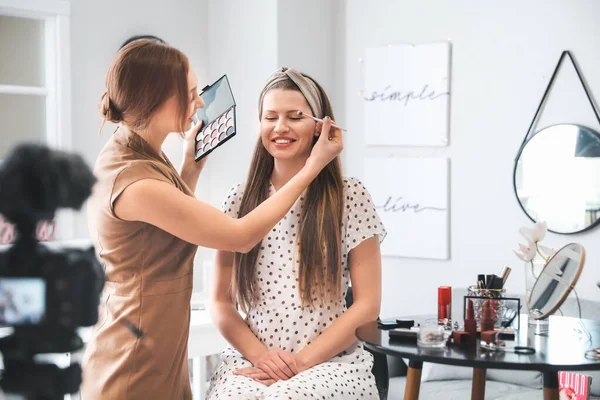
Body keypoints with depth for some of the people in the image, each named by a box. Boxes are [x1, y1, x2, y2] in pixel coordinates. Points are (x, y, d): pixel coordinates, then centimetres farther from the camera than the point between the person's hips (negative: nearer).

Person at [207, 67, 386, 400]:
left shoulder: (350, 197, -1)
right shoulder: (241, 200, 7)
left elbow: (367, 304, -2)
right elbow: (220, 301, 9)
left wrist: (302, 361, -10)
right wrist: (259, 354, -8)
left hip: (331, 360, -2)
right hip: (251, 359, 2)